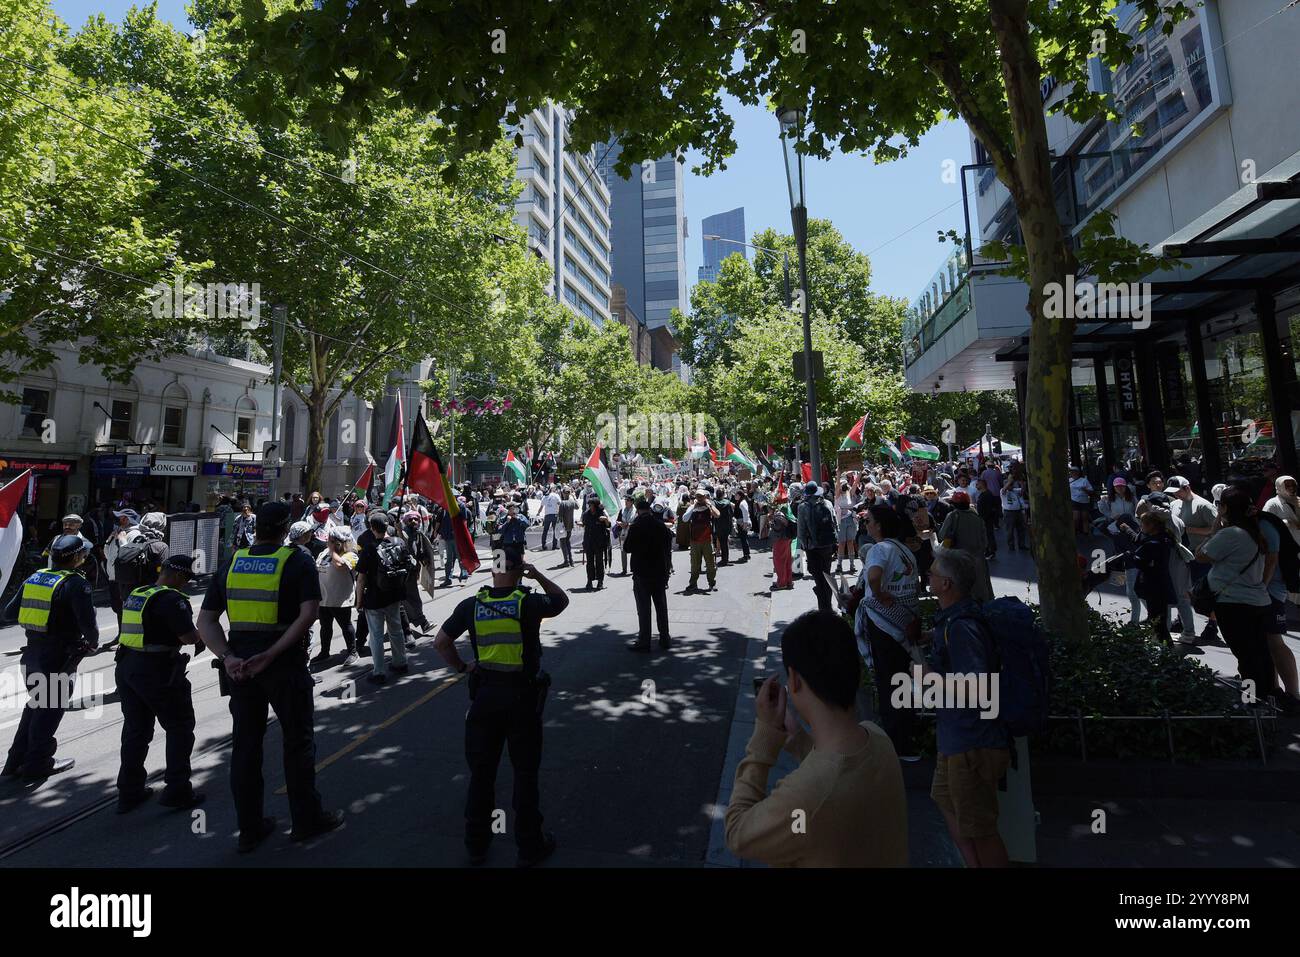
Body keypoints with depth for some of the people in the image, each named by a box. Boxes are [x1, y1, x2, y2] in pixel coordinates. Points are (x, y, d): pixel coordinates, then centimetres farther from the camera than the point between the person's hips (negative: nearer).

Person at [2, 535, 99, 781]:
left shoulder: (35, 577, 6)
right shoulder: (75, 583, -16)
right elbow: (87, 621, -22)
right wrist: (93, 642, -3)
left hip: (32, 652, 7)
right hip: (59, 656, -7)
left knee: (36, 703, 22)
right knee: (50, 708, 6)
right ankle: (37, 763, 15)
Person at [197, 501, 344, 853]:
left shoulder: (231, 563, 6)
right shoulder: (298, 561, -8)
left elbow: (205, 621, 2)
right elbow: (308, 614, -22)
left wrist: (227, 657, -7)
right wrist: (272, 654, -18)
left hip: (240, 665, 5)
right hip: (285, 665, -4)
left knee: (245, 744, 15)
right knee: (298, 741, 10)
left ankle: (250, 829, 27)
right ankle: (307, 820, 23)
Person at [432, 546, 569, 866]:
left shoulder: (471, 606, -5)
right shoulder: (529, 604, -12)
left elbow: (440, 642, 4)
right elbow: (562, 599, 7)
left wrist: (460, 666, 16)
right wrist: (537, 574, 6)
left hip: (484, 695, 3)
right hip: (523, 695, -2)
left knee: (481, 772, 17)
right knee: (525, 773, 11)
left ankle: (476, 845, 32)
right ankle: (530, 847, 23)